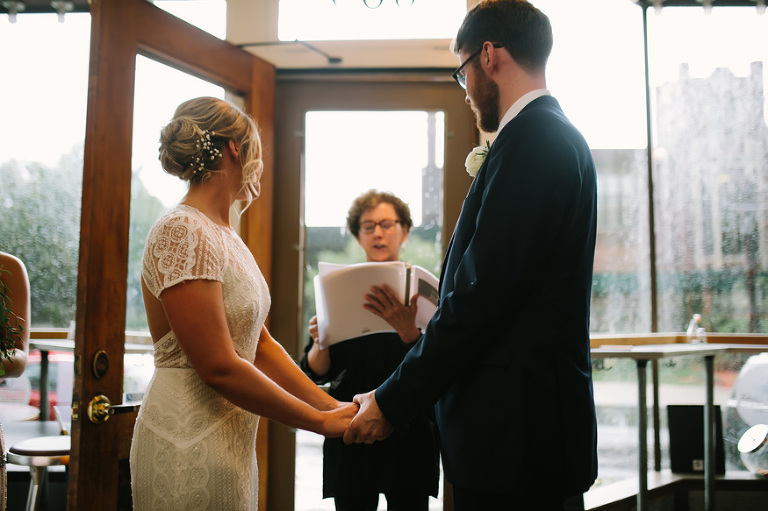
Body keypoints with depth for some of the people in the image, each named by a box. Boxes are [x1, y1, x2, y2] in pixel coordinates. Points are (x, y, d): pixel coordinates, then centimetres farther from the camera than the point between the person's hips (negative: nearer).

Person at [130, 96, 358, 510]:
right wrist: (321, 421, -14)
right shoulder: (183, 231, -17)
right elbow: (218, 367, -21)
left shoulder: (224, 237, 12)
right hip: (190, 445, -9)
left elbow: (260, 344, 11)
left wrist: (331, 405, 3)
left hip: (232, 440, 9)